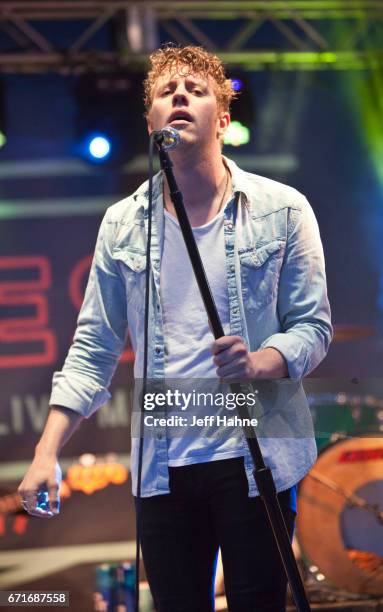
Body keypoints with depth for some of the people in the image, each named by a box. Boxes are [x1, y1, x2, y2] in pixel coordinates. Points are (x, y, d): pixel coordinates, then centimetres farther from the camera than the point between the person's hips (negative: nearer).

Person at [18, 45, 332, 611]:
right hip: (162, 468, 2)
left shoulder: (282, 210, 1)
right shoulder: (123, 224, 8)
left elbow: (313, 326, 1)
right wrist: (47, 452, -2)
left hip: (256, 460, -2)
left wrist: (260, 362, -21)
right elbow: (93, 349, 8)